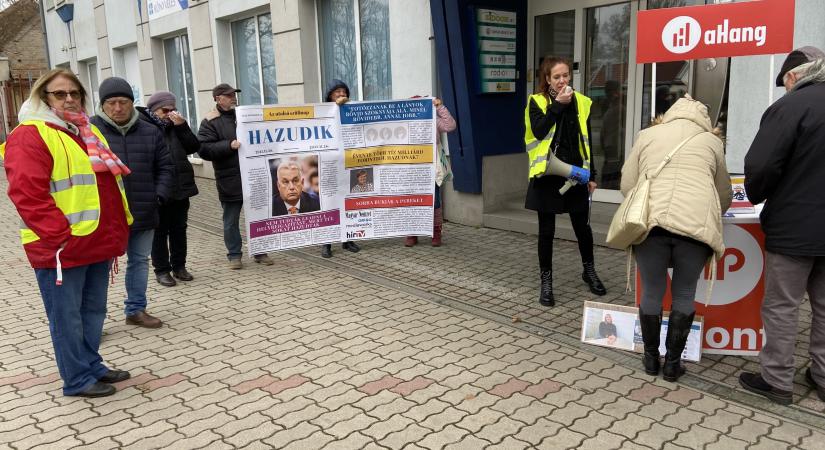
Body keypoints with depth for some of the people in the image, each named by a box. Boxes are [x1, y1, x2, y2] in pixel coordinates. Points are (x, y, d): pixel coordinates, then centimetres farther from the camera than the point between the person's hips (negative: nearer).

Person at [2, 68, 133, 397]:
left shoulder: (87, 131, 17)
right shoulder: (30, 135, -10)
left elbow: (107, 182, 23)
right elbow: (27, 193, -19)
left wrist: (116, 230, 16)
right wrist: (61, 235, -21)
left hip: (96, 243, 8)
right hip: (61, 247, -8)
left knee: (94, 311, 18)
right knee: (68, 317, 4)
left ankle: (93, 365, 32)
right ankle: (78, 379, 16)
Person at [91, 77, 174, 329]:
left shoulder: (150, 132, 6)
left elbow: (165, 167, 12)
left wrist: (159, 196, -1)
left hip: (143, 214, 4)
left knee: (139, 261, 14)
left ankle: (136, 310, 29)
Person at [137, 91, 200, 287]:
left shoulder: (176, 125, 10)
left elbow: (194, 147, 3)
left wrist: (182, 126, -8)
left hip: (180, 187, 5)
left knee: (179, 229, 13)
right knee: (160, 231, 6)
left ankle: (179, 266, 25)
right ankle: (162, 269, 16)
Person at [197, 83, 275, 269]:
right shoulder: (210, 122, -3)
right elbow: (204, 149, -13)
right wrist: (229, 145, -21)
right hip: (230, 180, -4)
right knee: (231, 220, 6)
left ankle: (259, 252, 23)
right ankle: (234, 255, 18)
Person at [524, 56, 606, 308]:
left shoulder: (581, 102, 7)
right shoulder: (536, 101, -2)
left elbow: (587, 141, 10)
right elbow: (538, 131, -18)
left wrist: (591, 175, 8)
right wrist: (557, 104, -17)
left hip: (575, 174, 3)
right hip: (547, 174, -3)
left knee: (583, 226, 11)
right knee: (546, 230, 3)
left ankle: (589, 271, 34)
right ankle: (546, 281, 17)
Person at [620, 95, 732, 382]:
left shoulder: (648, 135, 20)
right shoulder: (711, 141, 21)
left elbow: (627, 185, 16)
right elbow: (724, 194, 26)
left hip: (649, 220, 0)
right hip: (696, 222, 0)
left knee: (652, 291, 13)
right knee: (684, 293, 14)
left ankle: (651, 358, 26)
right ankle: (672, 363, 21)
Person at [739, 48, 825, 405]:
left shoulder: (790, 106, -14)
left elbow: (760, 166, -21)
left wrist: (756, 196, 0)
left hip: (795, 226, -6)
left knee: (782, 306, 4)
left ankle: (777, 380, 13)